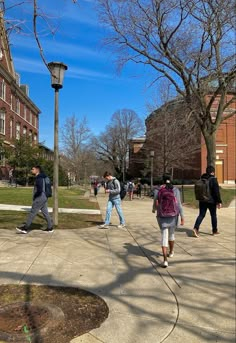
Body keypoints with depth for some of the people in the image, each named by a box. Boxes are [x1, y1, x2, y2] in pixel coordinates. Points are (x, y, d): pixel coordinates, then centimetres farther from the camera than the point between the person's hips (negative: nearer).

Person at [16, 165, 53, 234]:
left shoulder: (39, 178, -16)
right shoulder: (41, 177, 14)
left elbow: (39, 190, -24)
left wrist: (34, 197, -10)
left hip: (39, 199, -9)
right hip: (44, 198, 9)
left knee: (32, 213, -3)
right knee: (45, 213, 10)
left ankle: (25, 228, 3)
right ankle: (50, 227, 14)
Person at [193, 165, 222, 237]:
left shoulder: (202, 179, 7)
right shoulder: (213, 179, -12)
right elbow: (216, 191, -14)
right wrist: (219, 202, -10)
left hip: (202, 200, 5)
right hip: (211, 201, -4)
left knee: (201, 215, 6)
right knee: (213, 215, 11)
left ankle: (196, 228, -11)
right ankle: (215, 230, 22)